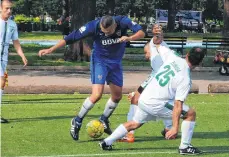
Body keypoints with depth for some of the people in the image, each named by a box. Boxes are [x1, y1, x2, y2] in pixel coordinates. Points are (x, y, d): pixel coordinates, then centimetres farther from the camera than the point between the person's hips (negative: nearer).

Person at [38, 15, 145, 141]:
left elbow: (141, 33, -30)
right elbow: (71, 37, -23)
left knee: (117, 96, 10)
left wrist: (129, 38, -51)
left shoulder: (123, 22, -23)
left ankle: (104, 121, 34)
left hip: (116, 62, 4)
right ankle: (77, 121, -2)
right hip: (99, 61, -4)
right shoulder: (94, 26, -27)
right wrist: (51, 50, -26)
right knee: (97, 94, -19)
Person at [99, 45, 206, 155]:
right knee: (191, 113, 2)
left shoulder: (173, 58, 0)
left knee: (135, 124, 28)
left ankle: (106, 142, 29)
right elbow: (178, 105, -21)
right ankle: (185, 147, 4)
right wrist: (175, 127, -23)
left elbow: (159, 47, 19)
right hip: (157, 105, -7)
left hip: (143, 99, 7)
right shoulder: (185, 80, -15)